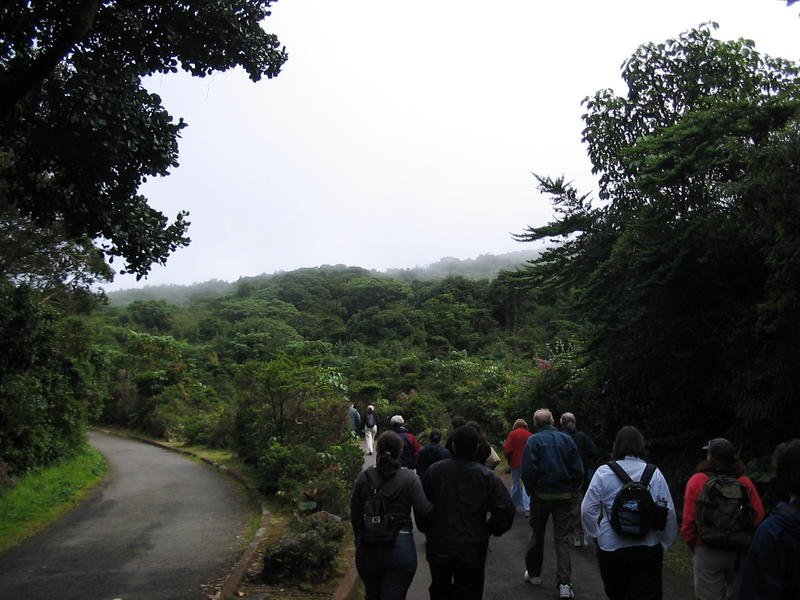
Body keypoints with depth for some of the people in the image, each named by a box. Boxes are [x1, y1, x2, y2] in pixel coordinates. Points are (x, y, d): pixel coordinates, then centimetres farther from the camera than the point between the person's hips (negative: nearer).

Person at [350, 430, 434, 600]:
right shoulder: (409, 478, -9)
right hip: (400, 548, -3)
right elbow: (424, 511, -16)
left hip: (367, 549, 3)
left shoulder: (364, 477, -3)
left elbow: (355, 516, 3)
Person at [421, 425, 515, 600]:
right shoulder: (487, 476, -10)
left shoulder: (434, 470, -7)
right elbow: (506, 509, -15)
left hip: (438, 547, 2)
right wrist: (490, 530, 2)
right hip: (472, 551, -1)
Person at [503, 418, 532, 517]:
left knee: (515, 484, 15)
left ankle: (513, 504, 27)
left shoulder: (512, 434, -7)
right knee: (526, 485, 2)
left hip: (516, 463, 0)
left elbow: (507, 450, -11)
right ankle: (527, 508, -6)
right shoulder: (530, 435, -2)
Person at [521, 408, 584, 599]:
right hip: (564, 495, 2)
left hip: (541, 495, -1)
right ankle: (564, 584, -3)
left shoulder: (533, 440, -8)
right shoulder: (566, 439, -1)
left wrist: (530, 491, 0)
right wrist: (572, 490, 9)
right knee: (562, 538, 4)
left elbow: (527, 471, -14)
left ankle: (534, 574, 28)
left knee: (537, 534, 15)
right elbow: (578, 470, -1)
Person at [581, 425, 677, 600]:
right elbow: (669, 513, -2)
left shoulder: (603, 472, -7)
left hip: (610, 548, 0)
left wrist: (595, 534, 12)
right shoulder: (655, 474, -4)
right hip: (648, 551, 0)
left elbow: (587, 510, -6)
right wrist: (665, 545, 12)